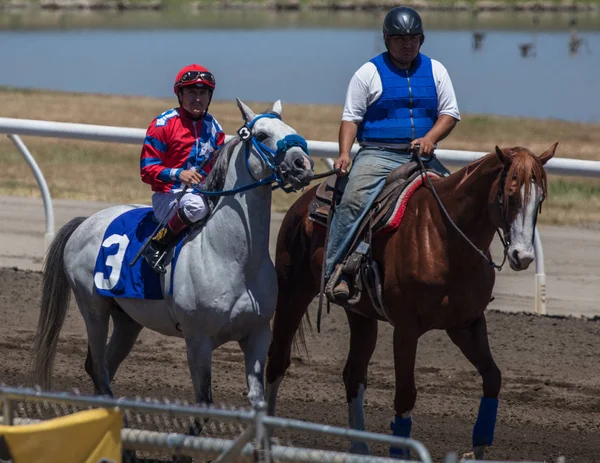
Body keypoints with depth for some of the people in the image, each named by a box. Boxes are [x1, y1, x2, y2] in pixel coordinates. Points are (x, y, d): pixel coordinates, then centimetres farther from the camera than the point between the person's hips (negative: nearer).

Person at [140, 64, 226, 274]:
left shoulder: (213, 127, 12)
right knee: (196, 204, -40)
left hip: (204, 192, 6)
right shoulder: (163, 124, -5)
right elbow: (147, 169, -8)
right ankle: (158, 244, -20)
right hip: (169, 195, -6)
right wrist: (178, 174, -25)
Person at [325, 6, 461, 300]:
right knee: (354, 199, -28)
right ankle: (336, 271, -29)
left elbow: (450, 114, 11)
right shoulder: (369, 73, 5)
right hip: (377, 155, -3)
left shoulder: (435, 71, 14)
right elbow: (351, 118, 2)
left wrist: (430, 138, -10)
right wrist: (344, 153, -14)